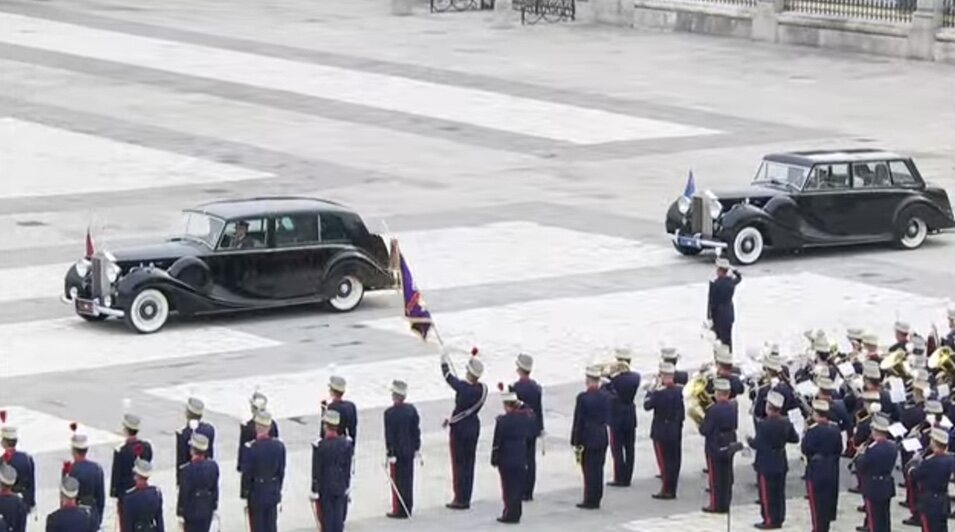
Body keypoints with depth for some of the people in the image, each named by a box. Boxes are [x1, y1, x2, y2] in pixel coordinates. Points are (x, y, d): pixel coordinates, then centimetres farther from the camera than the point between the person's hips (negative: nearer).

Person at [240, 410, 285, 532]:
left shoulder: (250, 448, -19)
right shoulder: (279, 445, -6)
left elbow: (247, 474, -13)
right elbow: (281, 471, 3)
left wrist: (244, 495, -3)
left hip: (256, 494, -4)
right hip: (273, 494, 4)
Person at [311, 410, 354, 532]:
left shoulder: (319, 446, -17)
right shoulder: (346, 443, -5)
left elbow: (316, 471, -12)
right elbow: (348, 468, 2)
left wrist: (314, 491, -4)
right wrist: (347, 486, 13)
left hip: (324, 488, -3)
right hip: (341, 488, 3)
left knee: (326, 518, 5)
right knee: (339, 517, 10)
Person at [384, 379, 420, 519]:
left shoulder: (390, 413, -18)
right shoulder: (412, 409, -2)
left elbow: (389, 435, -16)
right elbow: (416, 430, 5)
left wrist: (390, 454, -11)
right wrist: (417, 447, 15)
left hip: (397, 451, -5)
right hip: (409, 451, 5)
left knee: (397, 481, 3)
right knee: (408, 479, 12)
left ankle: (399, 510, 7)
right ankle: (408, 508, 20)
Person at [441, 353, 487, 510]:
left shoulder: (462, 387, -23)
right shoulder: (483, 389, -5)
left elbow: (449, 377, -6)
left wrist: (444, 361, 11)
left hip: (459, 428, -6)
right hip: (474, 427, 6)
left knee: (459, 463, 3)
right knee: (469, 462, 12)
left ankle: (460, 499, 6)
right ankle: (466, 498, 18)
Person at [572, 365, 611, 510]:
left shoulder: (583, 397, -14)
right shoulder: (606, 396, 0)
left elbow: (578, 421, -11)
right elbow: (608, 418, 6)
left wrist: (575, 441, -6)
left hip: (587, 438, -5)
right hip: (602, 437, 5)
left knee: (589, 470, 0)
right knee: (598, 469, 10)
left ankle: (590, 500, 1)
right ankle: (596, 499, 14)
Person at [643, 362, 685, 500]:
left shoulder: (659, 393, -20)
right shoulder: (680, 390, -2)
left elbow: (647, 406, -9)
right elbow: (683, 412, 6)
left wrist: (650, 392, 3)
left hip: (661, 432, -6)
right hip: (676, 431, 6)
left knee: (664, 461, 1)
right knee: (674, 460, 10)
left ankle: (666, 490, 2)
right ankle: (672, 489, 17)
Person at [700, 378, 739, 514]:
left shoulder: (713, 410, -22)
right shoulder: (733, 407, -2)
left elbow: (704, 431, -18)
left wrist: (701, 425, 1)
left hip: (715, 447, -6)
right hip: (729, 446, 6)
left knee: (715, 476, 3)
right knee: (727, 476, 13)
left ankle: (716, 505, 6)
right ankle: (725, 504, 19)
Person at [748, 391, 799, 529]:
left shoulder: (763, 424, -20)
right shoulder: (786, 423, -1)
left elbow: (757, 444, -21)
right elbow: (795, 439, 7)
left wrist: (750, 440, 0)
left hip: (766, 465, -6)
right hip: (781, 464, 6)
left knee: (767, 493, 2)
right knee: (779, 492, 13)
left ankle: (769, 520, 6)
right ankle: (779, 519, 18)